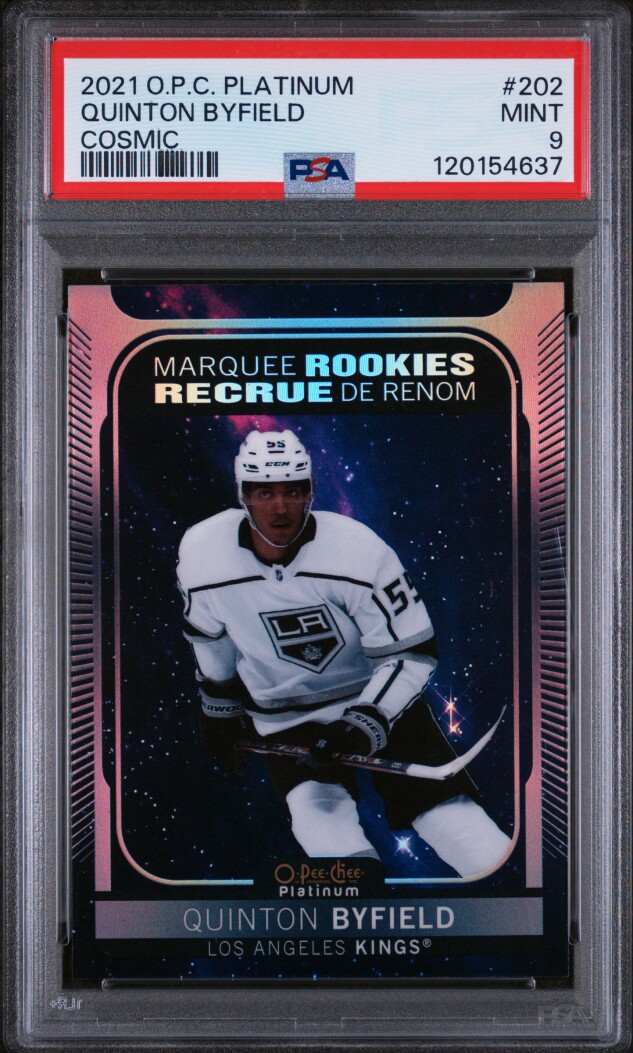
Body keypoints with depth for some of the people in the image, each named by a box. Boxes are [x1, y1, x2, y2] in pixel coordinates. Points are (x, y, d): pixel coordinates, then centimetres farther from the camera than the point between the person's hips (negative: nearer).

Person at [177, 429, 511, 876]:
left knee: (443, 804, -12)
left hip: (380, 699, -1)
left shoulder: (358, 551, -23)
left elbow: (413, 650, -17)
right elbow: (210, 637, 9)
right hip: (283, 719, 2)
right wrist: (220, 706, 18)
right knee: (316, 811, -25)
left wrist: (369, 720, -27)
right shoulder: (201, 554, -12)